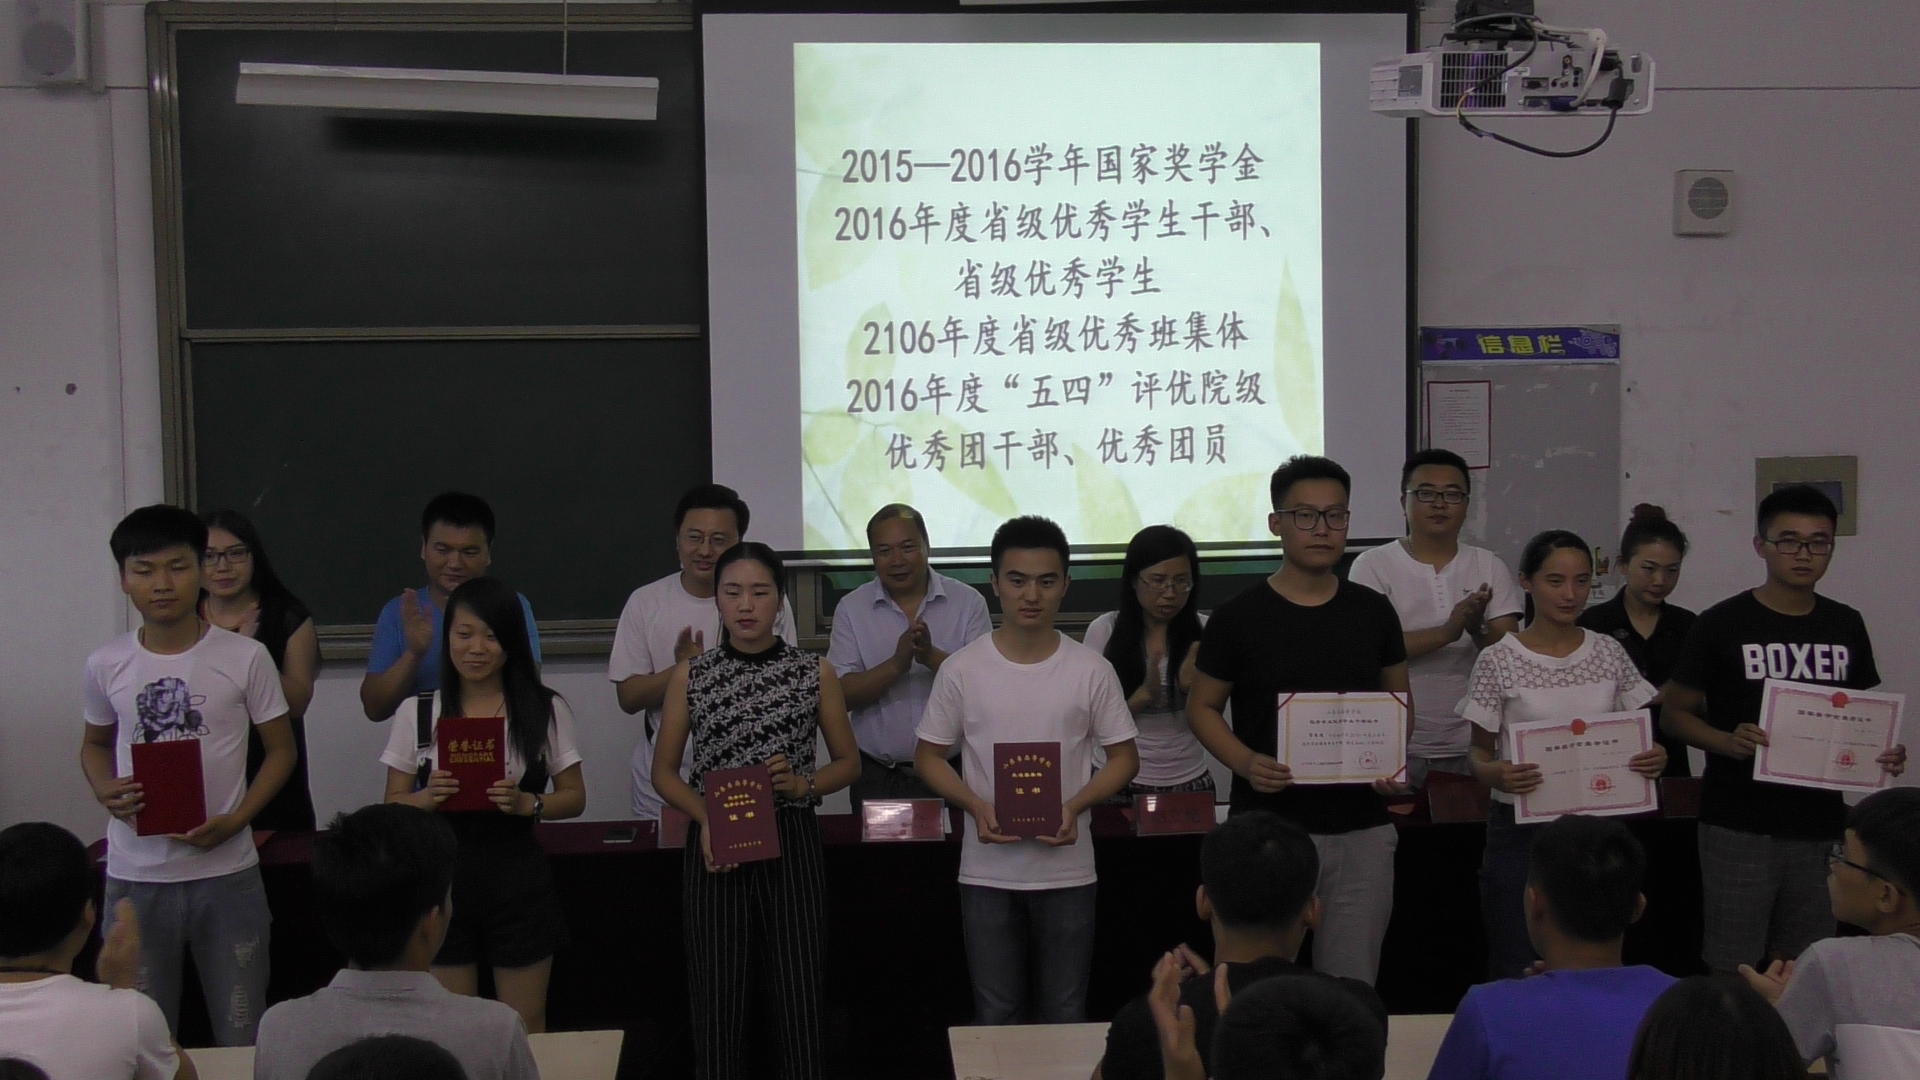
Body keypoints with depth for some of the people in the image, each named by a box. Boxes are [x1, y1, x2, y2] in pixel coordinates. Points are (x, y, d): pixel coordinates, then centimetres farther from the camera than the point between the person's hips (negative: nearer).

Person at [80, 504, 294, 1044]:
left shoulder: (245, 657, -6)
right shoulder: (107, 665, 1)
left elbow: (281, 748, 2)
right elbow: (95, 743, 17)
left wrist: (236, 819, -13)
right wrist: (105, 791, -5)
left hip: (226, 873, -2)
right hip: (134, 878, 2)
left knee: (242, 1036, 8)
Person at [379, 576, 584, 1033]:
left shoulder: (547, 709, -2)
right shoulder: (416, 713, 1)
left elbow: (574, 798, 2)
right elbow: (393, 805, 4)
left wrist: (526, 803, -18)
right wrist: (427, 798, -18)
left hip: (518, 881, -1)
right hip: (444, 881, 1)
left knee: (526, 1030, 8)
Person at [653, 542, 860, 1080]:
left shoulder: (814, 672, 3)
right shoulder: (691, 674, 4)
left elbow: (848, 761, 10)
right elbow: (664, 770, 8)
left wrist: (803, 784, -10)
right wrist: (705, 819, -10)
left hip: (793, 842, 0)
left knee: (799, 996, 1)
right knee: (718, 999, 3)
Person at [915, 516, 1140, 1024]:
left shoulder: (1091, 670, -2)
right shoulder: (961, 669, -3)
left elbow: (1124, 757, 4)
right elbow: (929, 755, 4)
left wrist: (1075, 806, -13)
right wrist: (976, 807, -14)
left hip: (1068, 870, 0)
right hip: (987, 872, 0)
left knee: (1066, 1016, 11)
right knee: (995, 1018, 10)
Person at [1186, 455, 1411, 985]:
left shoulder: (1374, 612, 6)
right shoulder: (1239, 617, -3)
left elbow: (1398, 700, 15)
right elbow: (1203, 707, 3)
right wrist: (1244, 762, -15)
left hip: (1361, 830, 2)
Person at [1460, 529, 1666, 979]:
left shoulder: (1609, 653, 5)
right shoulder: (1498, 661, -5)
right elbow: (1479, 754, -1)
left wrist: (1654, 757, -10)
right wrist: (1496, 773, -23)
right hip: (1522, 832, -3)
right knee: (1517, 974, 3)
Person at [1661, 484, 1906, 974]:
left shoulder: (1846, 626, 9)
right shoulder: (1723, 623, -4)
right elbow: (1674, 713, -3)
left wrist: (1884, 753, -2)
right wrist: (1729, 742, -21)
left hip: (1821, 826, 4)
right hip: (1740, 827, -4)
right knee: (1734, 969, -1)